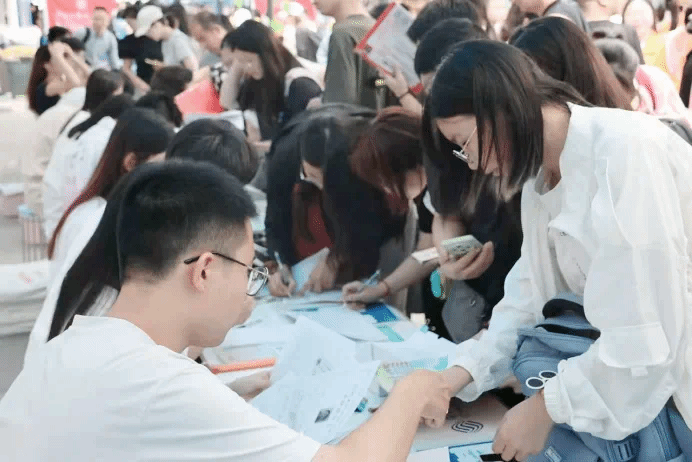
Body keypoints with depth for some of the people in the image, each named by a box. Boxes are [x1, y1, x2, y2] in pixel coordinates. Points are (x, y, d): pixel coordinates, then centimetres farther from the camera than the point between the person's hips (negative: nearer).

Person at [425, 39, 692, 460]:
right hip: (655, 377, 8)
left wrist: (545, 407, -19)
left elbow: (648, 334, -28)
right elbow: (533, 297, 2)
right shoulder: (542, 178, 3)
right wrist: (459, 375, -9)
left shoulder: (625, 151, -26)